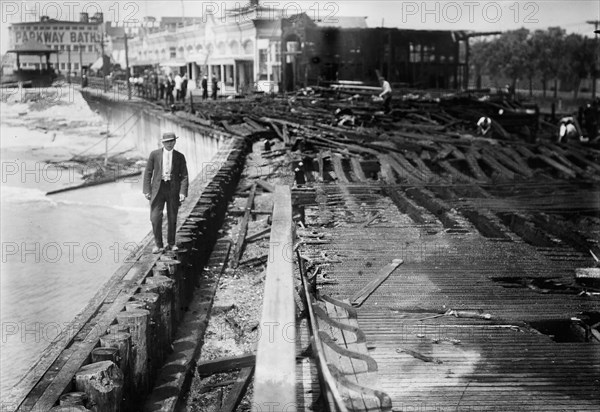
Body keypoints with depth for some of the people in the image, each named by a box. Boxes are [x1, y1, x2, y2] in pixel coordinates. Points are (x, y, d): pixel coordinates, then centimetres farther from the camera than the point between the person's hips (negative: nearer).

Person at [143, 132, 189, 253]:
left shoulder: (180, 157, 1)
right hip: (158, 188, -1)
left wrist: (183, 192, -12)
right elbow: (148, 173, 3)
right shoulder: (154, 154, 0)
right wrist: (147, 190, -5)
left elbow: (184, 176, 0)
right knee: (155, 218, -7)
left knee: (172, 218, 7)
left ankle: (171, 244, 22)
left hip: (173, 189, 1)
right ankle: (158, 244, 6)